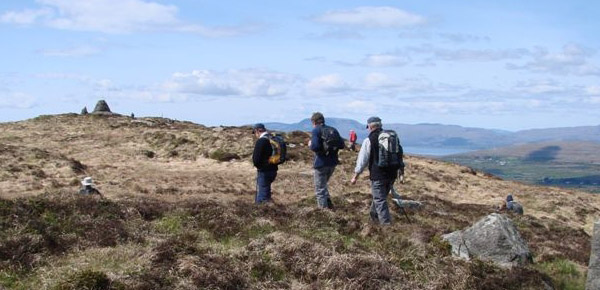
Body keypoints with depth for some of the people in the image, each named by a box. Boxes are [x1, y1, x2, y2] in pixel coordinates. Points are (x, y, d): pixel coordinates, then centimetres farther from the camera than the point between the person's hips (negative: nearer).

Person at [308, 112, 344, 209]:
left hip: (321, 163, -6)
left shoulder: (316, 130, -10)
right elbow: (342, 145, 6)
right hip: (333, 162, 6)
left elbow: (315, 147, -21)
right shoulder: (333, 130, 9)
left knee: (320, 188, 5)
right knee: (323, 184, 24)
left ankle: (323, 207, 4)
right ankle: (328, 201, 8)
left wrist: (310, 145, 0)